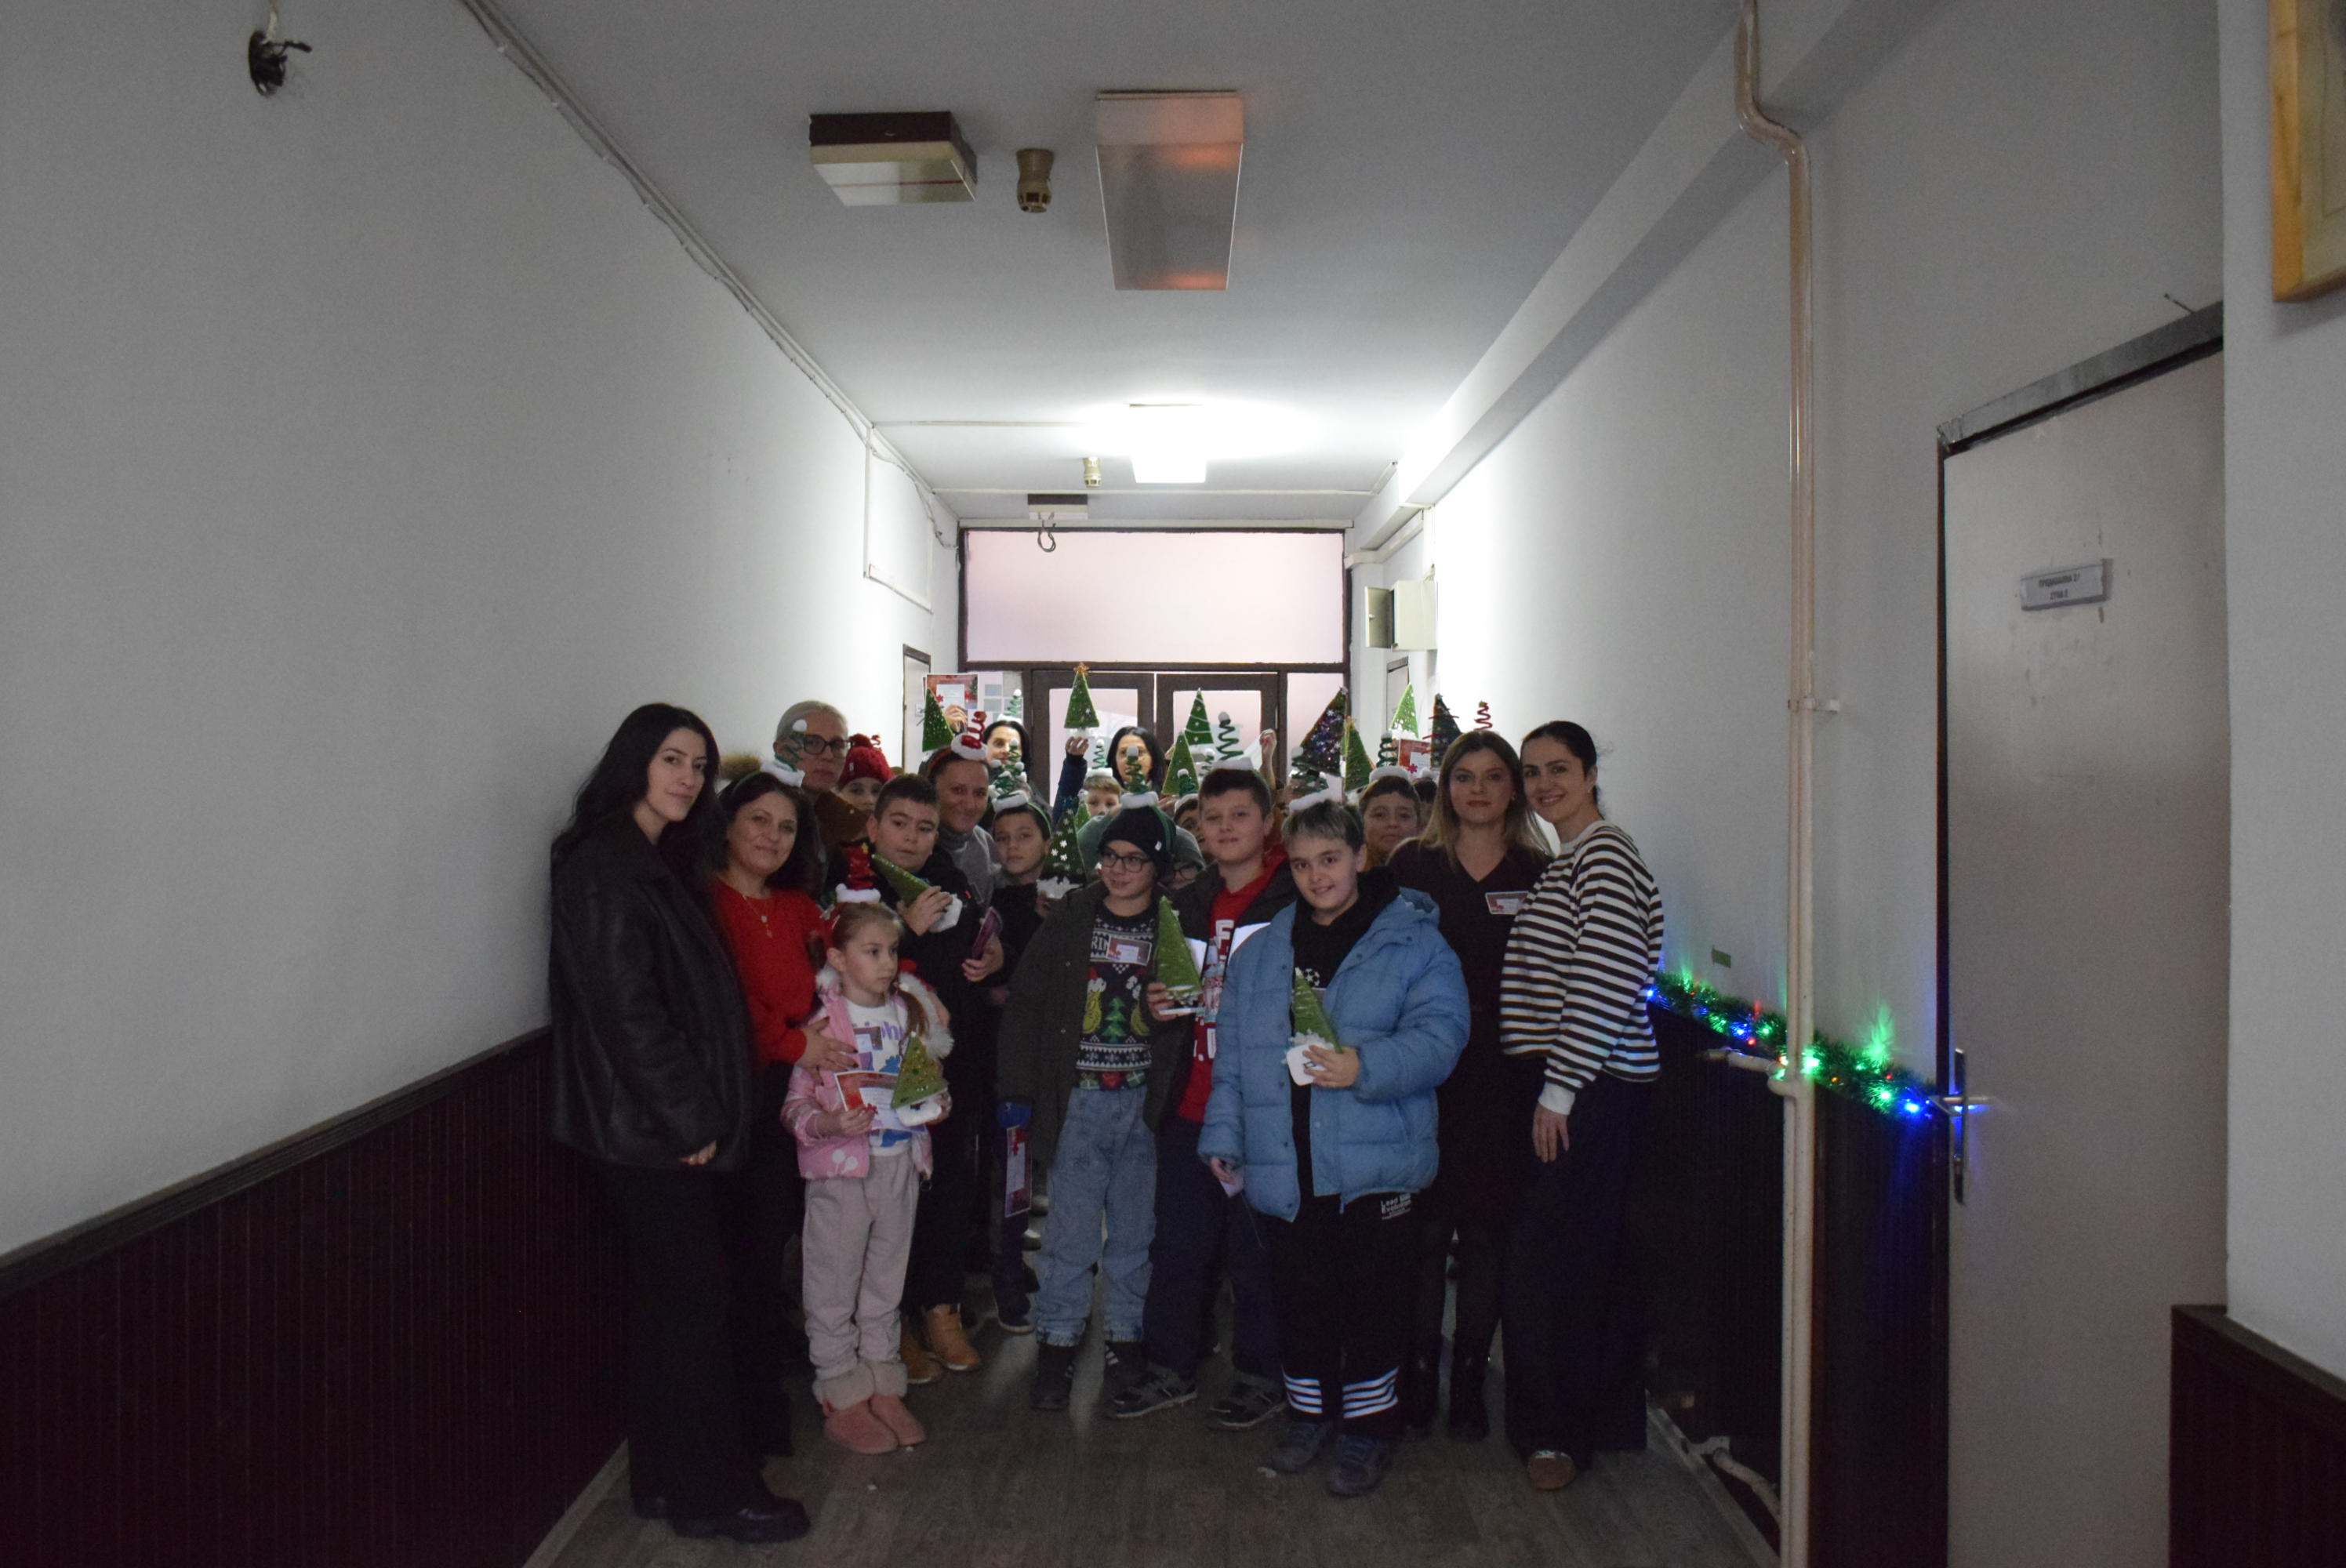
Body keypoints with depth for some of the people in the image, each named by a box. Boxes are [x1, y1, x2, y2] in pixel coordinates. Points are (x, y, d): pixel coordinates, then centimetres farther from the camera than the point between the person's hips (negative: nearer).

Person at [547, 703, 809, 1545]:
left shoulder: (656, 866, 14)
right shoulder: (605, 869, -16)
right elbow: (625, 1009, -21)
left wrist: (701, 1112, 12)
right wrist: (690, 1117, -17)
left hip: (661, 1126, 9)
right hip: (646, 1127, -9)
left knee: (668, 1296, 14)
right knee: (695, 1294, -2)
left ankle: (666, 1479, 25)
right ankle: (711, 1491, 10)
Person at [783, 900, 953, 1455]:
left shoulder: (910, 1012, 7)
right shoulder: (821, 1019, -9)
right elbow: (795, 1101, -8)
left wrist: (938, 1102, 0)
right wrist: (827, 1124, -26)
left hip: (901, 1164, 5)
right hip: (841, 1168, -5)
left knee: (886, 1280, 14)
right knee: (834, 1285, 3)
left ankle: (883, 1388, 26)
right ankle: (841, 1399, 15)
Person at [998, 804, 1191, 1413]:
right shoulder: (1070, 918, 3)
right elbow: (1025, 1003, 3)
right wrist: (1018, 1089, -2)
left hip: (1144, 1101, 1)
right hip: (1077, 1100, 0)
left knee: (1135, 1227, 8)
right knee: (1071, 1228, 0)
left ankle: (1126, 1335, 23)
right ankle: (1058, 1341, 14)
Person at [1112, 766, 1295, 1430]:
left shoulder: (1296, 900, -4)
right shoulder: (1187, 904, 14)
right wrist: (1161, 1003, 4)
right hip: (1190, 1101, 6)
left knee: (1256, 1243, 3)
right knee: (1179, 1239, 11)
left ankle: (1262, 1374, 19)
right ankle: (1172, 1367, 25)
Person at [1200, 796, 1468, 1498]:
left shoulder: (1413, 941, -2)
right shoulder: (1260, 952, 13)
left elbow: (1439, 1033, -13)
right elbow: (1233, 1053, 16)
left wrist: (1368, 1068, -27)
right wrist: (1225, 1135, 11)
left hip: (1377, 1166, -4)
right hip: (1288, 1168, 4)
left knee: (1372, 1301, 7)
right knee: (1300, 1296, 14)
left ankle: (1368, 1426, 24)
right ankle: (1309, 1411, 34)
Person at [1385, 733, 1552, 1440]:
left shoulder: (1538, 873, 5)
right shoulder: (1412, 865, 4)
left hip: (1502, 1081, 1)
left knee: (1486, 1230, 7)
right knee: (1424, 1228, 2)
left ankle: (1469, 1383, 20)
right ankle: (1417, 1375, 16)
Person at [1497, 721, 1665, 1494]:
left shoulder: (1605, 857, -12)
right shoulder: (1561, 864, 18)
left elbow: (1605, 987, -19)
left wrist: (1558, 1090, -17)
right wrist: (1547, 1087, 14)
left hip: (1591, 1089, -9)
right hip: (1562, 1089, 9)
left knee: (1544, 1260, -5)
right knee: (1592, 1258, 15)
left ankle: (1557, 1429, 8)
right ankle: (1611, 1415, 27)